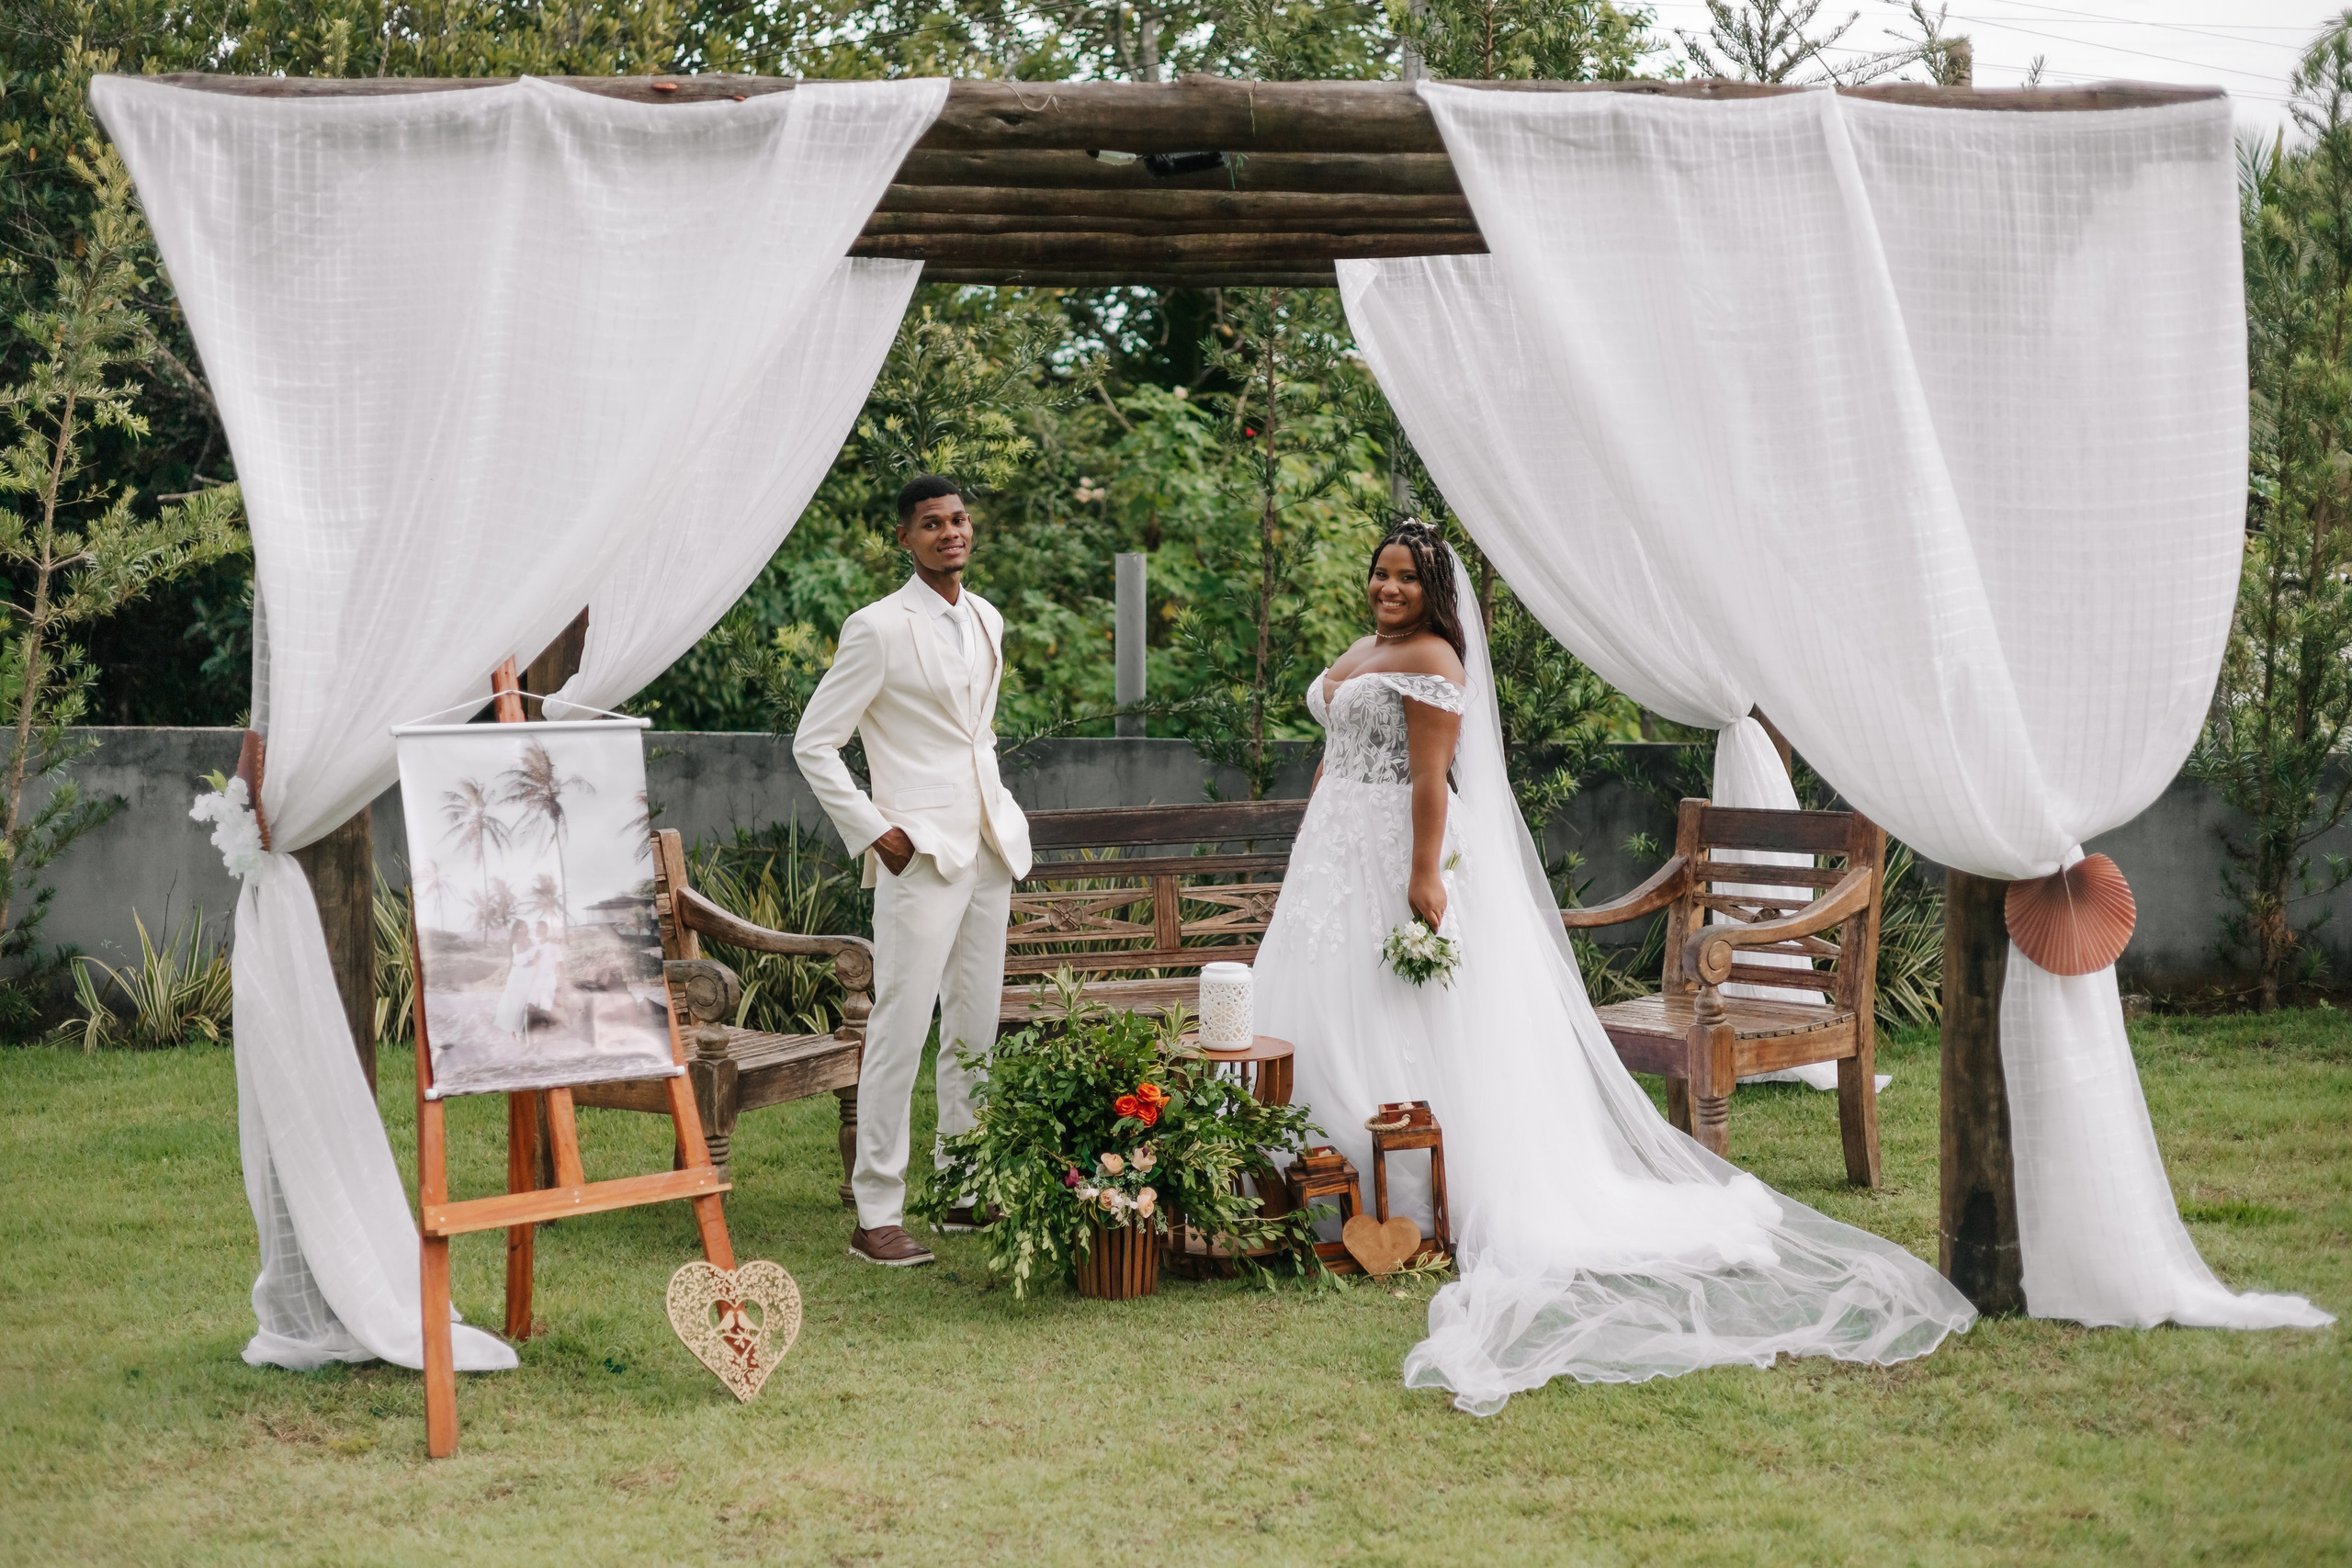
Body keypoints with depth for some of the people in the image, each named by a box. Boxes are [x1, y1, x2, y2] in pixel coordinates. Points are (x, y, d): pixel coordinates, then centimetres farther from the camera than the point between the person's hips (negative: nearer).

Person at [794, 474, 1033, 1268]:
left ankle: (965, 1191, 22)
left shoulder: (986, 622, 13)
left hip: (988, 848, 7)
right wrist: (874, 831, -12)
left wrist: (1000, 810, 15)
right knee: (901, 1030, -8)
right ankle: (876, 1215, -4)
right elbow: (813, 742, -8)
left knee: (977, 1027, 12)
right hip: (921, 852, -7)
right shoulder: (879, 628, -9)